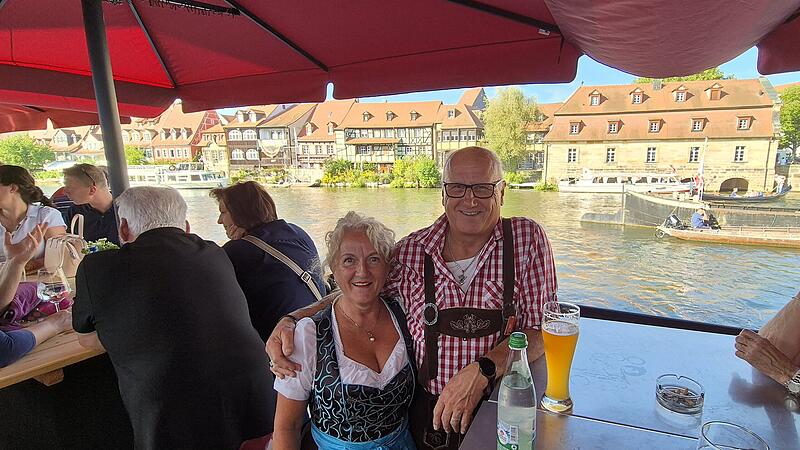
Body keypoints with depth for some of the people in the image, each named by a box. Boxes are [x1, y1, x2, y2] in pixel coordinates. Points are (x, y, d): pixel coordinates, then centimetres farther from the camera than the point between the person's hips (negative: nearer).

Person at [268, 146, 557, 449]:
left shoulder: (527, 238, -11)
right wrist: (291, 321, -13)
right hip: (427, 412, 1)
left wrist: (482, 370, -27)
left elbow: (540, 331, -12)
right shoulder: (412, 249, -8)